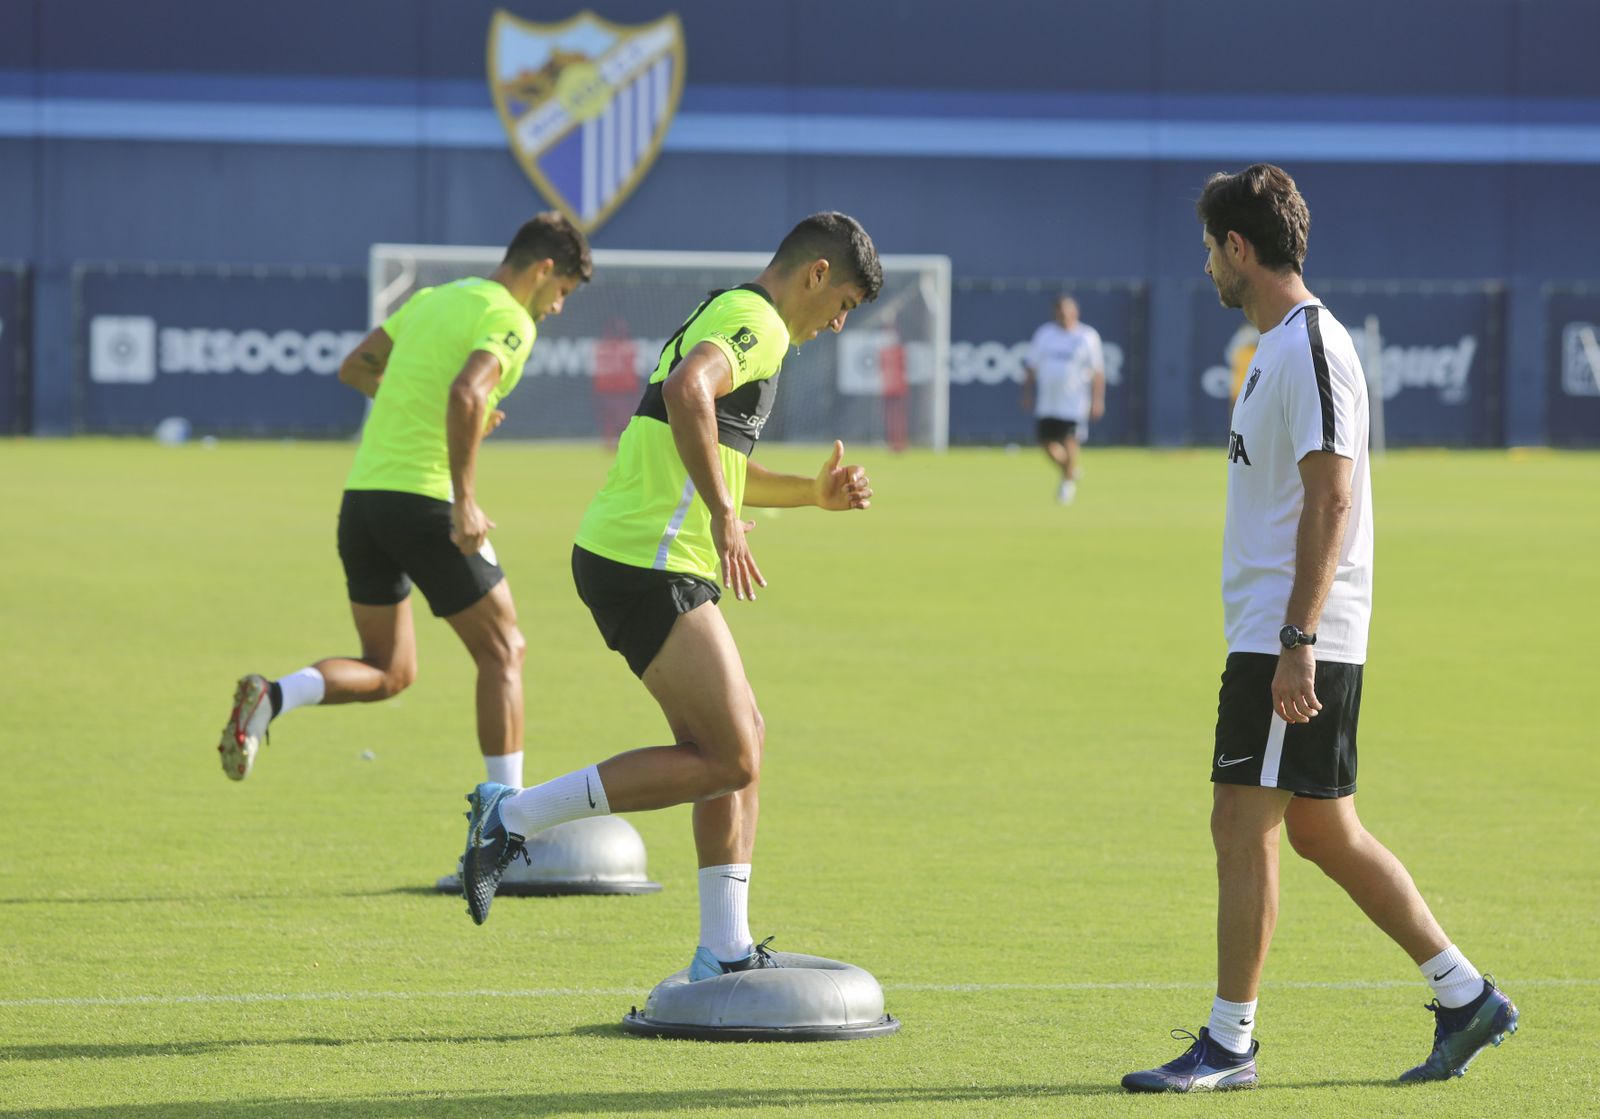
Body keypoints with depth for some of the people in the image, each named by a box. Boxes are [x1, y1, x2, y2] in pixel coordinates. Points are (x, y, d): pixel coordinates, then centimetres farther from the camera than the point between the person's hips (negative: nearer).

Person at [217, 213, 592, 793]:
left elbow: (354, 369, 25)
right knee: (502, 652, 7)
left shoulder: (430, 299, 17)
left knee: (387, 672, 15)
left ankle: (271, 697, -10)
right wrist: (465, 502, -23)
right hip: (425, 500, -7)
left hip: (361, 498, 7)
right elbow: (465, 392, -25)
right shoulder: (510, 320, -7)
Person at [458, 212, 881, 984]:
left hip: (629, 560, 11)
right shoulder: (755, 321, -9)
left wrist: (813, 492, 27)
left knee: (740, 741, 12)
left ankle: (723, 956, 11)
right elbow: (687, 391, -31)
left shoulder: (726, 316, 24)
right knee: (726, 761, -10)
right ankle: (514, 817, -8)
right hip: (649, 566, -11)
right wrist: (725, 517, -29)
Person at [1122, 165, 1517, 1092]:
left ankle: (1230, 1043, -3)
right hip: (1274, 634, 10)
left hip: (1291, 638, -10)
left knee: (1244, 824, -7)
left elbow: (1330, 503, -20)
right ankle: (1465, 996, 16)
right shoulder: (1284, 346, 17)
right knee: (1324, 832, 12)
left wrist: (1296, 643, -24)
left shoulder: (1310, 348, -14)